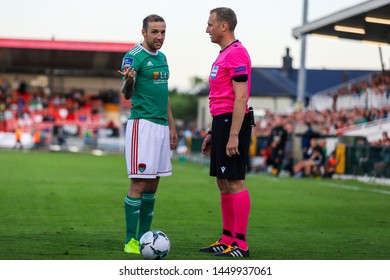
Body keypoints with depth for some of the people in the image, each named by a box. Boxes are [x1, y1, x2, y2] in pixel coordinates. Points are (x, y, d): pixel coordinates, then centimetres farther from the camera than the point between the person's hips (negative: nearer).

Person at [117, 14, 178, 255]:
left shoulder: (162, 57, 16)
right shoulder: (134, 56, -9)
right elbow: (127, 94, -19)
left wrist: (172, 127, 21)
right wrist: (128, 80, -41)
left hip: (161, 126, 8)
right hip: (142, 124, -8)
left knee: (152, 186, 9)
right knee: (139, 184, -9)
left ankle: (144, 237, 16)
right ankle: (131, 241, -5)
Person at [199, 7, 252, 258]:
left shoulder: (236, 53, -13)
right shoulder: (224, 54, 19)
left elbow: (241, 98, -19)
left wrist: (233, 136, -23)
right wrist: (213, 133, 24)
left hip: (233, 123, -10)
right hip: (222, 123, 10)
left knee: (235, 182, -8)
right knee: (223, 183, 12)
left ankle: (241, 244, -6)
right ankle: (227, 240, 18)